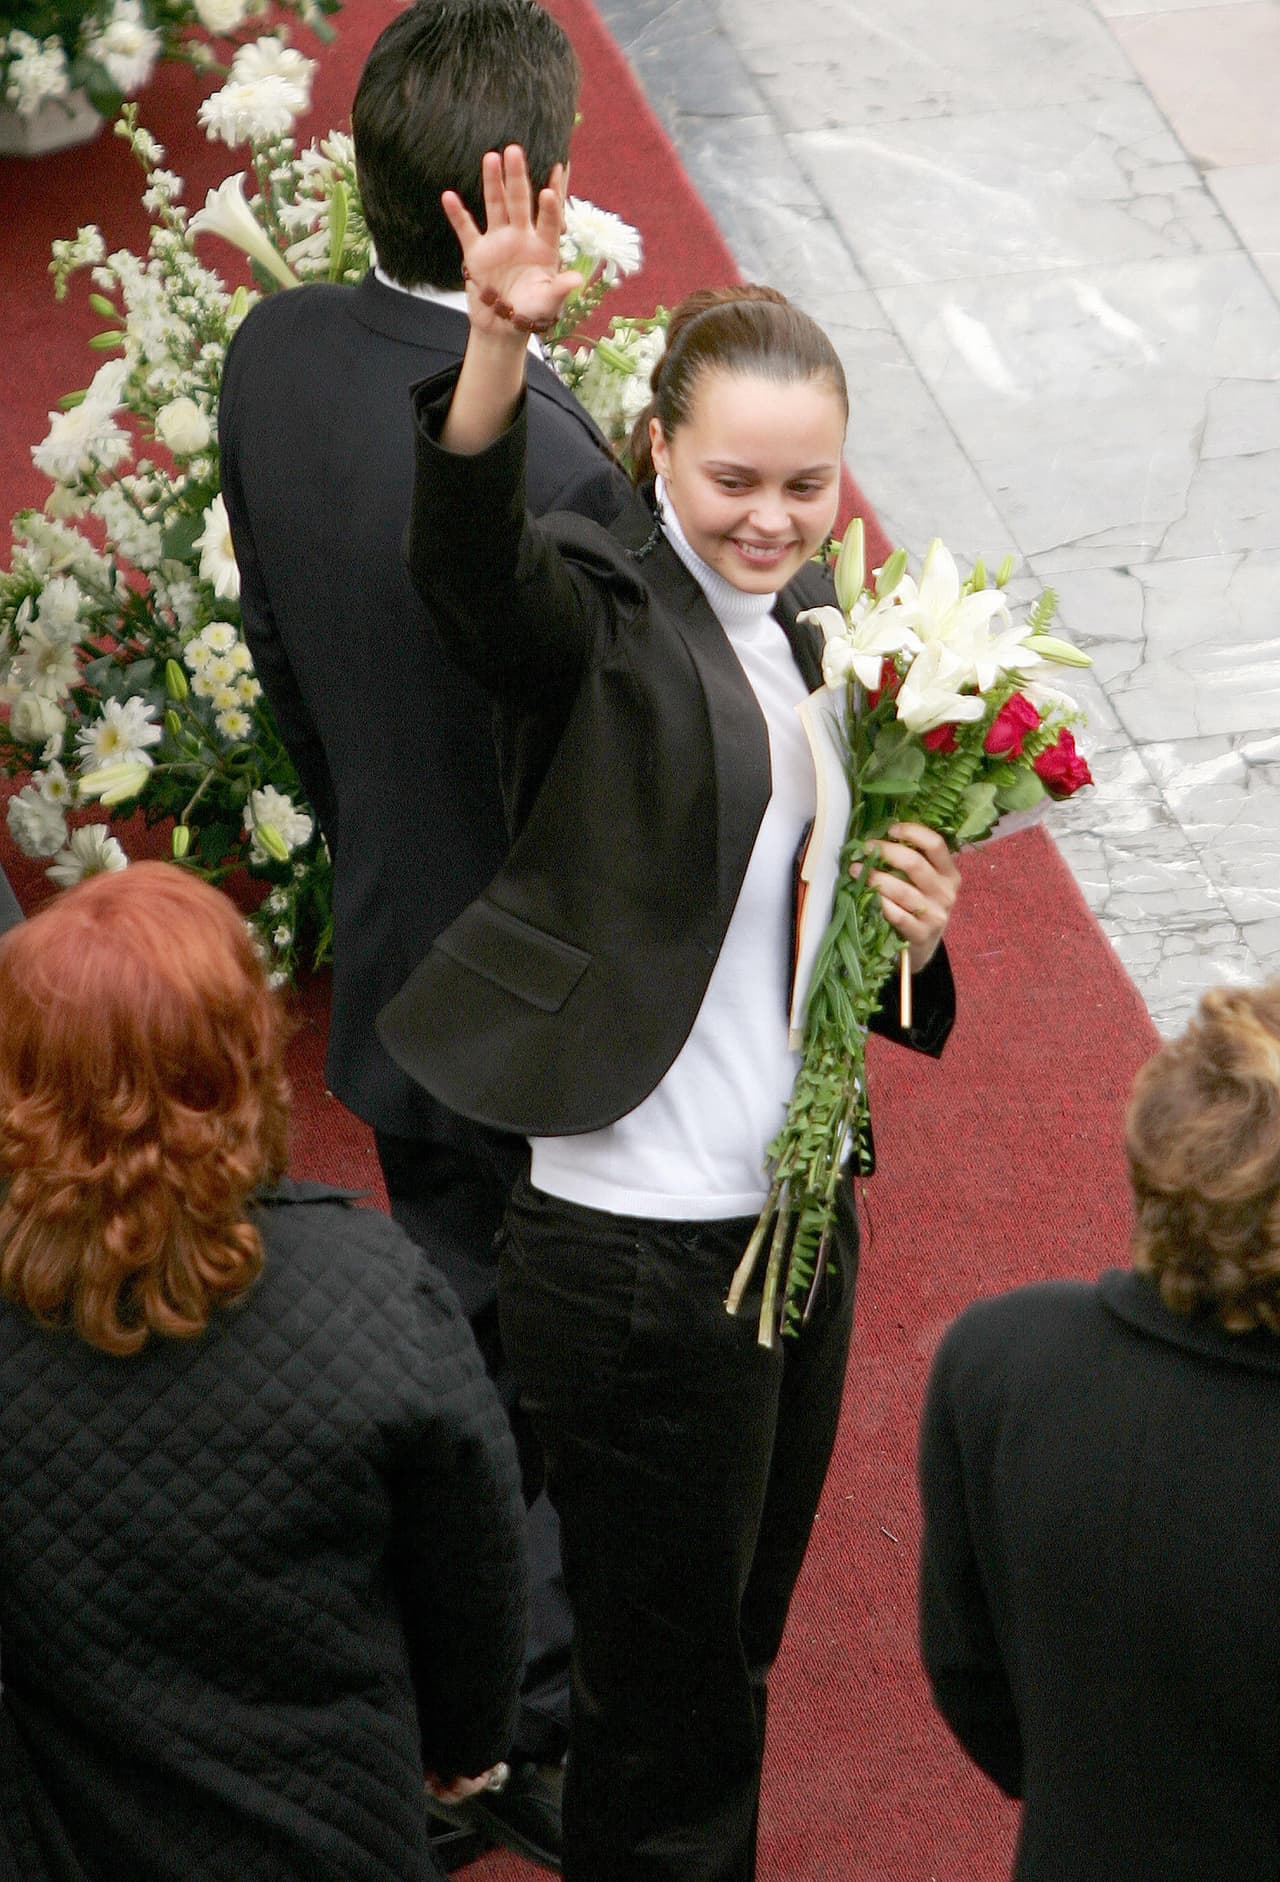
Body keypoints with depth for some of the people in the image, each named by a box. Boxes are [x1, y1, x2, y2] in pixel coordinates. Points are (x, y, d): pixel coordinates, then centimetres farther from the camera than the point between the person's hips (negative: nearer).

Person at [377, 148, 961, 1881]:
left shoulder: (830, 634, 8)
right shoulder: (600, 617, -13)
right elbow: (469, 558, -37)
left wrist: (908, 923, -5)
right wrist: (500, 348, -55)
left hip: (801, 1208, 7)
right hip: (636, 1242, -7)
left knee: (738, 1646, 21)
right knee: (668, 1684, 7)